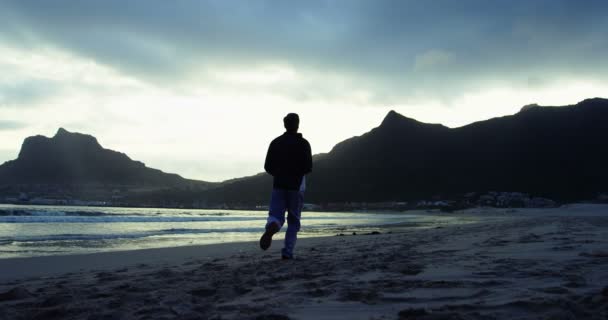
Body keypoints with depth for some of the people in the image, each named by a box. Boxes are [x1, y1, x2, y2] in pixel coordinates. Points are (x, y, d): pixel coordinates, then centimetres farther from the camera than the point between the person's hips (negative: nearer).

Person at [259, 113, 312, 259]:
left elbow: (267, 167, 4)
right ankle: (287, 252, 3)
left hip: (278, 185, 2)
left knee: (276, 216, 0)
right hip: (296, 186, -1)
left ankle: (271, 228, -35)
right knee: (293, 220, 10)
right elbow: (308, 167, -9)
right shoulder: (303, 143, -3)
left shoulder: (275, 142, 5)